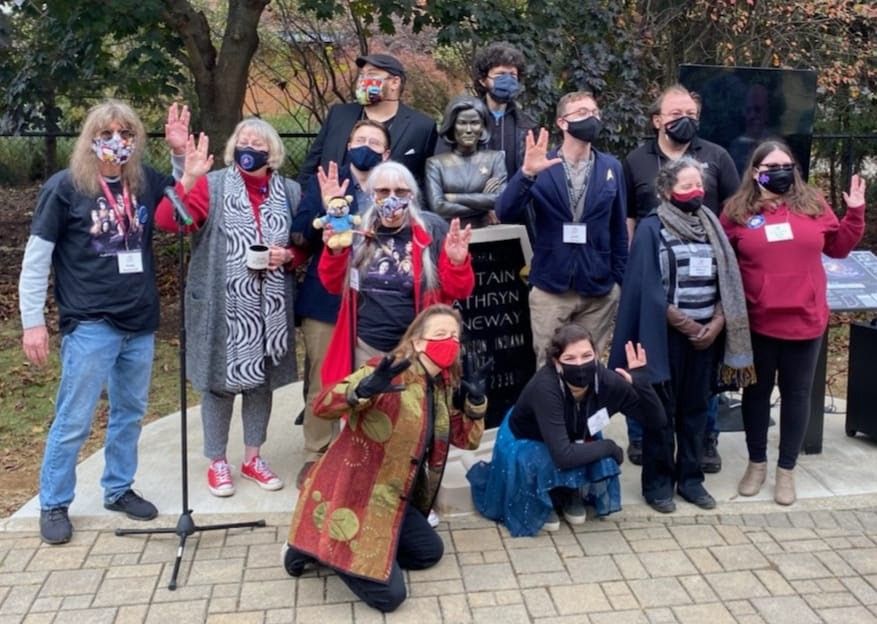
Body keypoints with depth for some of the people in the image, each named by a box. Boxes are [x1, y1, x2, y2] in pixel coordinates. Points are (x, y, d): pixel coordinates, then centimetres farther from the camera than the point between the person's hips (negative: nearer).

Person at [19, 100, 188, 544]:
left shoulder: (147, 183, 2)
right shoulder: (65, 186, -8)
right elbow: (36, 258, -5)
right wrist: (32, 322, -8)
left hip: (140, 323, 5)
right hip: (89, 324, -5)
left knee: (130, 413, 16)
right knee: (73, 421, 1)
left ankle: (119, 489, 33)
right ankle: (53, 505, 18)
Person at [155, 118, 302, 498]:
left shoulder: (290, 192, 5)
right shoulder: (212, 186, -6)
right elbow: (166, 221, -18)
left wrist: (288, 256, -9)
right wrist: (188, 178, -30)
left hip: (270, 307, 3)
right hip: (222, 306, -3)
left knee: (262, 378, 13)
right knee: (220, 380, 6)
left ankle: (253, 457, 30)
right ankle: (217, 462, 23)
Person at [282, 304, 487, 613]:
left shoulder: (445, 386, 6)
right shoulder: (389, 372, -19)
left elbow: (466, 439, 13)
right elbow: (321, 406, -28)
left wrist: (475, 403, -5)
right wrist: (363, 390, -46)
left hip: (392, 498, 9)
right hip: (352, 495, -9)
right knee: (388, 595, -7)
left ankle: (362, 549, 19)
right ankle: (316, 547, 9)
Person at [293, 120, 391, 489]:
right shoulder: (326, 180, 2)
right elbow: (302, 233, -8)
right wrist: (327, 206, -23)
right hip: (326, 300, 0)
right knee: (321, 385, 7)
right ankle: (316, 456, 21)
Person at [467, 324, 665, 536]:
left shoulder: (604, 380, -26)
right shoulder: (545, 387, -39)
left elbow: (657, 418, -17)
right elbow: (563, 456, -43)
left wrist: (640, 381, -34)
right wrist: (610, 447, -29)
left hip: (574, 440, 5)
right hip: (524, 445, -4)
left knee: (599, 459, -26)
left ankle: (570, 494, 6)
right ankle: (539, 504, -2)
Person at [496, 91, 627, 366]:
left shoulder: (612, 167, 5)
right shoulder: (540, 165, -3)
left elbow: (618, 229, 9)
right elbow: (504, 213, -12)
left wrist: (621, 280, 7)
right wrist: (526, 173, -26)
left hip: (599, 289, 2)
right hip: (551, 287, -2)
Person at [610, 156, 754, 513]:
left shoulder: (711, 226, 9)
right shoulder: (651, 229, -7)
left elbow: (727, 281, 8)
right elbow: (648, 288, -12)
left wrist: (716, 322, -6)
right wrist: (684, 324, -12)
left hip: (707, 334, 5)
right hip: (666, 334, -5)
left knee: (696, 409, 11)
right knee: (662, 410, 3)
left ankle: (690, 477, 23)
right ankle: (657, 482, 14)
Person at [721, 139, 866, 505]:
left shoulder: (813, 204, 3)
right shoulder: (738, 211, -2)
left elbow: (839, 247, 11)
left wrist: (855, 212, 1)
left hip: (804, 321, 1)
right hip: (757, 323, -1)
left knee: (796, 394, 10)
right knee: (757, 391, 13)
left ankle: (786, 470, 23)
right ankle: (756, 464, 29)